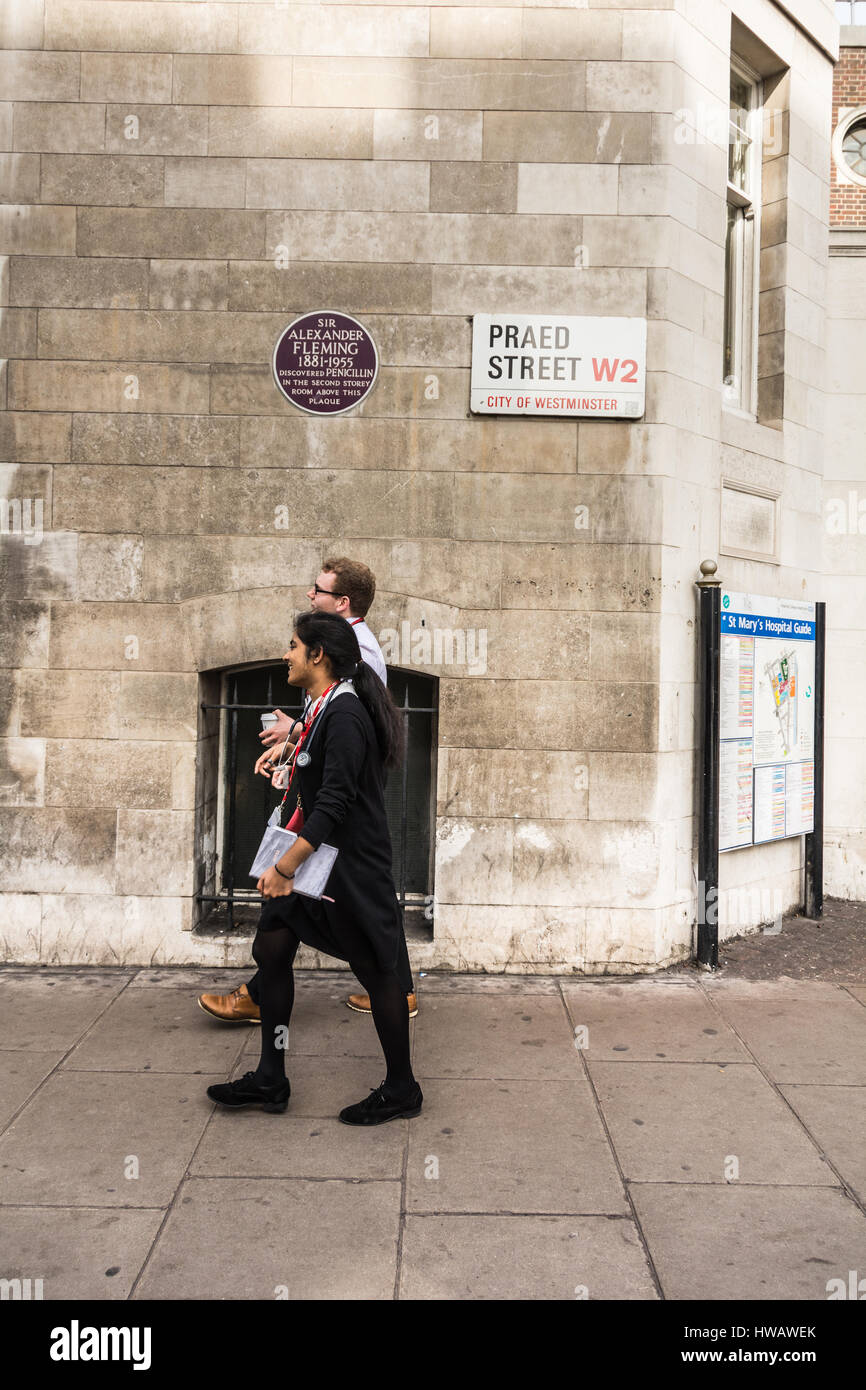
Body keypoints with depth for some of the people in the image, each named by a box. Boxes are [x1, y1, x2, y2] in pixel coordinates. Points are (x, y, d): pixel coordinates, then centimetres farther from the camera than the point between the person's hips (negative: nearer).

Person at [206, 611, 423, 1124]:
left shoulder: (344, 714, -20)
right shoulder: (324, 708, 10)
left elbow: (335, 802, -26)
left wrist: (285, 867, -25)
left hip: (349, 865, -10)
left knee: (376, 969, 3)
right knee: (271, 948, 10)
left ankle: (401, 1090, 19)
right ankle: (270, 1080, 22)